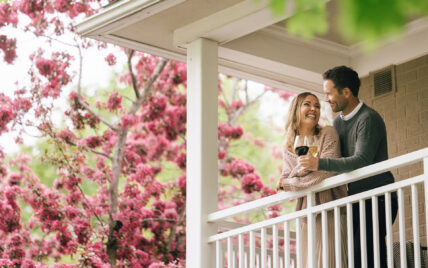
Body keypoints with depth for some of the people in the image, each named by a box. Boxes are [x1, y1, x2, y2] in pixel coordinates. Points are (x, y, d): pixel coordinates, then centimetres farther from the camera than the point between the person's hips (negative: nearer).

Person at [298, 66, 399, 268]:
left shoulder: (368, 119, -12)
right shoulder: (338, 122, 16)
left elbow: (361, 161, -24)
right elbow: (339, 162, 19)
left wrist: (320, 164, -31)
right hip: (356, 198, 8)